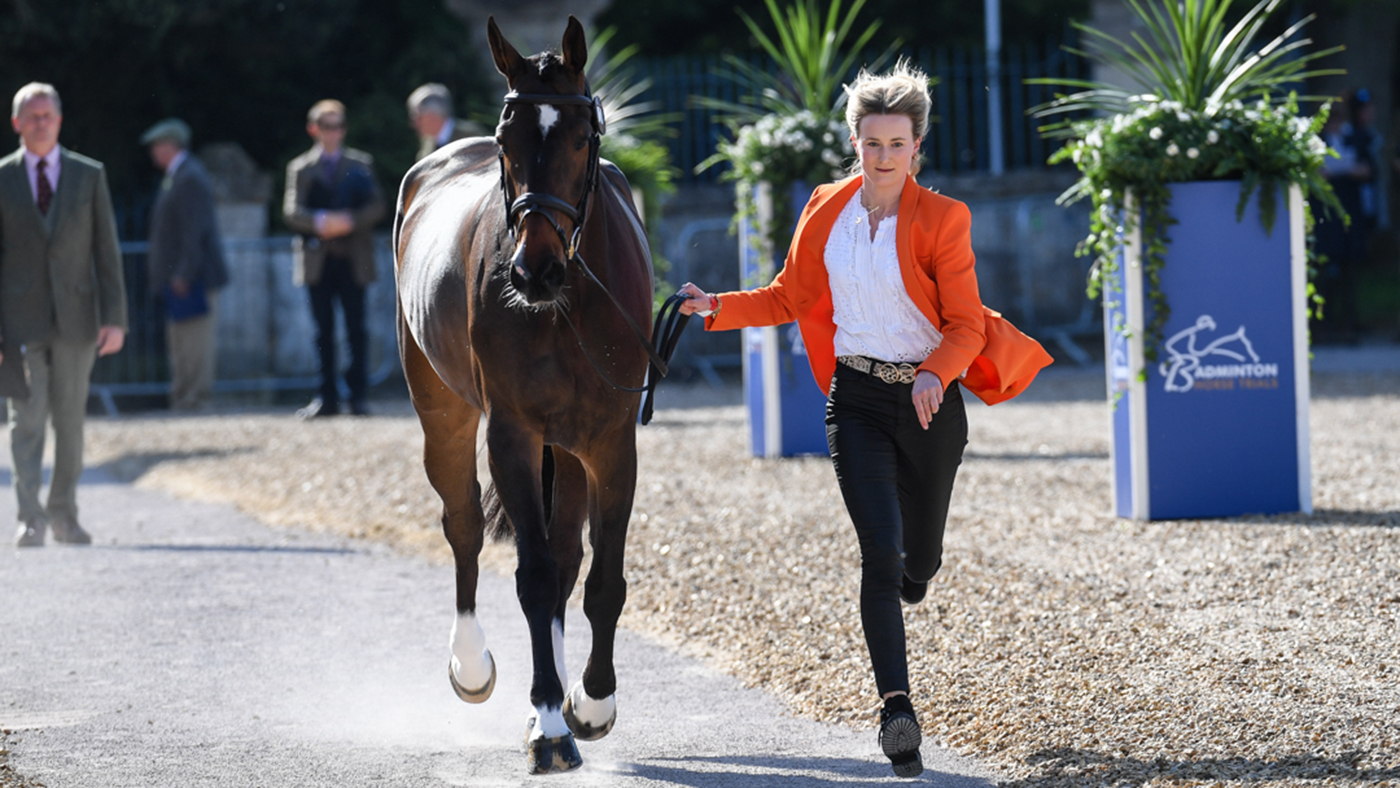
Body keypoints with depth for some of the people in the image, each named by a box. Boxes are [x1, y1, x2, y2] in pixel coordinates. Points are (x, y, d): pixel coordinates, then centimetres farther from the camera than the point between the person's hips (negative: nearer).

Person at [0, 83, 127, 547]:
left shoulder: (89, 176, 5)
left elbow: (106, 250, 4)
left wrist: (115, 317, -4)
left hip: (75, 317, 1)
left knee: (70, 421, 8)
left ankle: (64, 514, 20)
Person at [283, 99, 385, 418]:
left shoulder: (360, 164, 11)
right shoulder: (301, 168, 10)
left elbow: (376, 206, 2)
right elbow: (291, 211, -1)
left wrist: (350, 221, -15)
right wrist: (320, 222, -20)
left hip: (353, 258, -1)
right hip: (318, 259, 1)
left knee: (356, 329, -5)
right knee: (324, 330, 1)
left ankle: (359, 395, -3)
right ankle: (328, 397, 4)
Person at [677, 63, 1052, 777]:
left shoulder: (941, 220, -8)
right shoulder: (825, 212, 1)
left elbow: (965, 326, -7)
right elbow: (789, 299, 12)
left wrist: (936, 374, -26)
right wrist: (717, 308, -3)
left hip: (928, 401, -1)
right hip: (855, 398, 1)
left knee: (919, 556, 13)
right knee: (880, 553, -16)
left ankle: (909, 573, 54)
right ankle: (896, 707, -19)